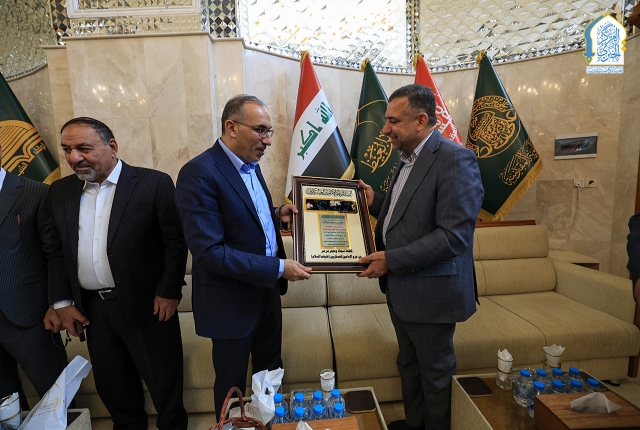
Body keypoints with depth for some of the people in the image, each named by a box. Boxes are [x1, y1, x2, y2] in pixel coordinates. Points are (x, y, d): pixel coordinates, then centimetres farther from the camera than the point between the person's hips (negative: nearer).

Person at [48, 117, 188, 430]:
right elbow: (57, 250, 10)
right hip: (92, 308, 5)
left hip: (146, 303, -4)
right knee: (111, 382, 20)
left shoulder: (154, 183, -11)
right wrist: (62, 301, 6)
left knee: (163, 378, 12)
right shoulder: (60, 191, 6)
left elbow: (175, 241, -11)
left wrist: (169, 292, -13)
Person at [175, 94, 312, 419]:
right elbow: (209, 252, -26)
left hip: (266, 290, 8)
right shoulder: (199, 173, -22)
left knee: (270, 371, 25)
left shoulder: (250, 165, 5)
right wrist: (278, 268, -25)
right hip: (231, 301, -7)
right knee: (232, 386, 17)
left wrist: (276, 215, -4)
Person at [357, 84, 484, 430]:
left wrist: (391, 260, -22)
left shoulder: (456, 160, -19)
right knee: (409, 364, 25)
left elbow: (453, 235, -25)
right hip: (400, 287, 8)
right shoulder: (406, 159, 9)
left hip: (430, 291, -8)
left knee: (435, 372, 16)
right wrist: (376, 203, 1)